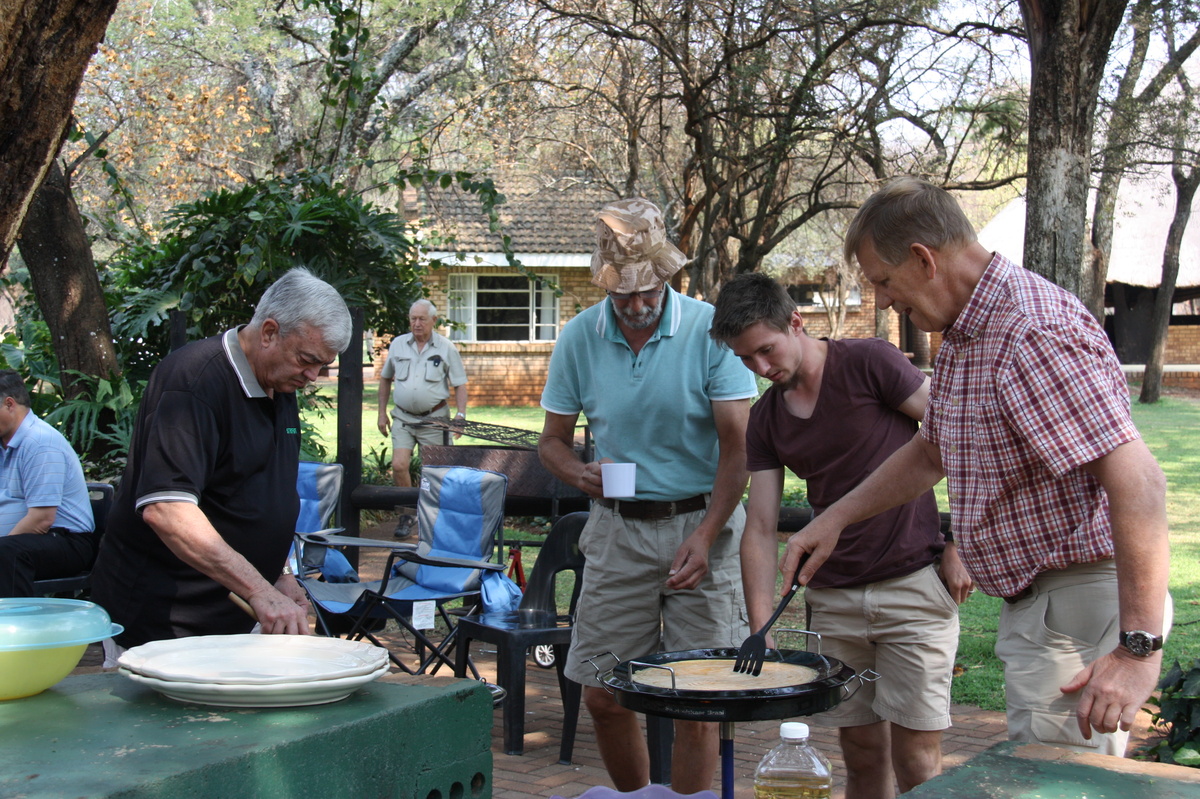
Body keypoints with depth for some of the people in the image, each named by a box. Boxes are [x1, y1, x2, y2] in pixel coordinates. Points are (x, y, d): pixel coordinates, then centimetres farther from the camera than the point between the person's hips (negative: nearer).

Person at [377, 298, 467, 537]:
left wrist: (460, 415, -11)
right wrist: (382, 413, 12)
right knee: (399, 466, -11)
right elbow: (385, 379, 16)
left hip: (434, 418, -2)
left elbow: (460, 384, 0)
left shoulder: (446, 348, -1)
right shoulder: (398, 345, 6)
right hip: (403, 417, 2)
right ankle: (406, 515, 6)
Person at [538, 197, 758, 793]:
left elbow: (736, 443, -8)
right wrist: (580, 473, -15)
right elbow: (553, 440, 9)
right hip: (617, 527, 3)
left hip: (702, 521, -3)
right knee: (601, 692, 5)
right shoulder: (579, 338, 1)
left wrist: (705, 536, -18)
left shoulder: (709, 329, -8)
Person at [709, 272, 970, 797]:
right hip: (832, 597, 5)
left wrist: (959, 543, -9)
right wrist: (761, 634, -4)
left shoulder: (869, 363, -8)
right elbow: (760, 529, 5)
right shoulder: (765, 420, 8)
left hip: (913, 585, -5)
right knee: (861, 754, 10)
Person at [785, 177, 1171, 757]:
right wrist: (835, 518, 19)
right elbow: (931, 451, 27)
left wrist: (1139, 648, -30)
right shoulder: (963, 334, 12)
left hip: (1083, 597, -11)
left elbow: (1137, 479, -29)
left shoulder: (1032, 333, -23)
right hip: (1033, 601, 11)